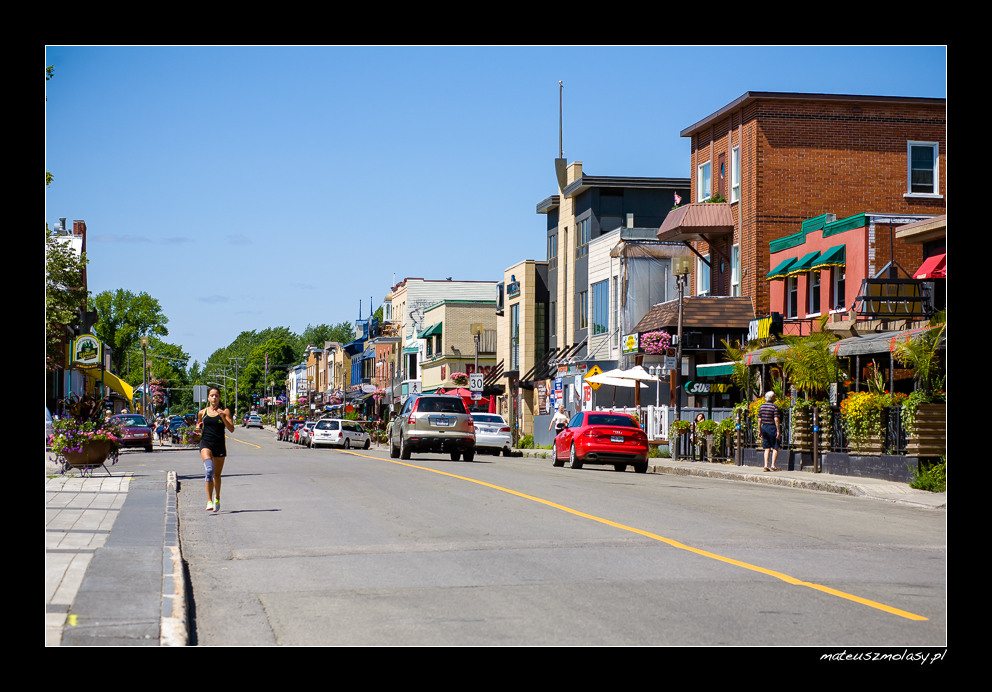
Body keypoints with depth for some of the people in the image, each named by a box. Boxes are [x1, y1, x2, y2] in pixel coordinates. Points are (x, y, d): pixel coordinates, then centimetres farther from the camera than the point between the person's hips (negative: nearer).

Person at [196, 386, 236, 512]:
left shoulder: (225, 411, 3)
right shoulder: (202, 413, 9)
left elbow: (231, 429, -5)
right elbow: (199, 428, 25)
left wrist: (223, 417, -17)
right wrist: (198, 429, 1)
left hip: (220, 444, 1)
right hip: (206, 443, -1)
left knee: (217, 474, 12)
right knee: (210, 469, -24)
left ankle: (217, 498, 37)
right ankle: (209, 501, -28)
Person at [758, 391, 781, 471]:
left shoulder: (761, 407, 8)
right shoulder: (774, 407, -10)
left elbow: (759, 420, 8)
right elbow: (776, 420, -15)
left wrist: (760, 431, 14)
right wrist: (778, 431, -12)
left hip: (764, 427, 6)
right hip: (772, 428, -6)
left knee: (767, 448, 9)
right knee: (775, 448, 0)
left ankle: (766, 465, 2)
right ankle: (773, 465, -6)